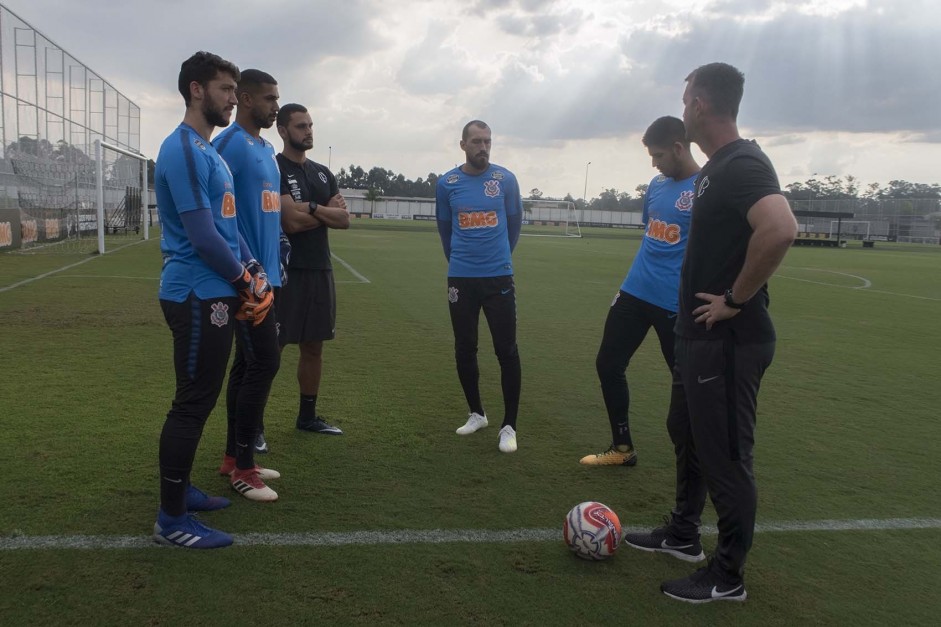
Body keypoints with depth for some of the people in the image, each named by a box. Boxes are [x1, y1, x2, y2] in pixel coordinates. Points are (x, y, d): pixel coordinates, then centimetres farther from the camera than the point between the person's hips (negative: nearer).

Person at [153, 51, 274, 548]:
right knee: (192, 403, -4)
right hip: (198, 297, -10)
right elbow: (203, 235, -20)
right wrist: (247, 281, -8)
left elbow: (229, 225, 21)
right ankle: (171, 519, 7)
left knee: (199, 400, 17)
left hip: (215, 295, 10)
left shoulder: (210, 152, 17)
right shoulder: (183, 150, -15)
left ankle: (179, 490, 31)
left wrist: (252, 273, 8)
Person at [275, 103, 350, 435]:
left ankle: (308, 416, 27)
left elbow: (344, 220, 3)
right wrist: (328, 211, -4)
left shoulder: (323, 173, 14)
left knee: (314, 346, 14)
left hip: (320, 270, 8)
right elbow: (293, 222, -20)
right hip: (285, 271, -7)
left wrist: (312, 207, -13)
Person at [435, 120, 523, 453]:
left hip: (499, 277, -1)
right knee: (465, 350, 9)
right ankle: (476, 413, 28)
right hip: (461, 278, 2)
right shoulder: (447, 184, 0)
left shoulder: (506, 180, -2)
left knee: (507, 351, -2)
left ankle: (509, 425, 8)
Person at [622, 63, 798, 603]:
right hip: (701, 335, 11)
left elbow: (781, 229, -37)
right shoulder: (717, 166, 12)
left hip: (729, 341, -11)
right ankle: (683, 535, 40)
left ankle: (728, 578, 16)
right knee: (688, 434, 22)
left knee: (726, 456, 1)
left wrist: (737, 299, -27)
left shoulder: (742, 164, -20)